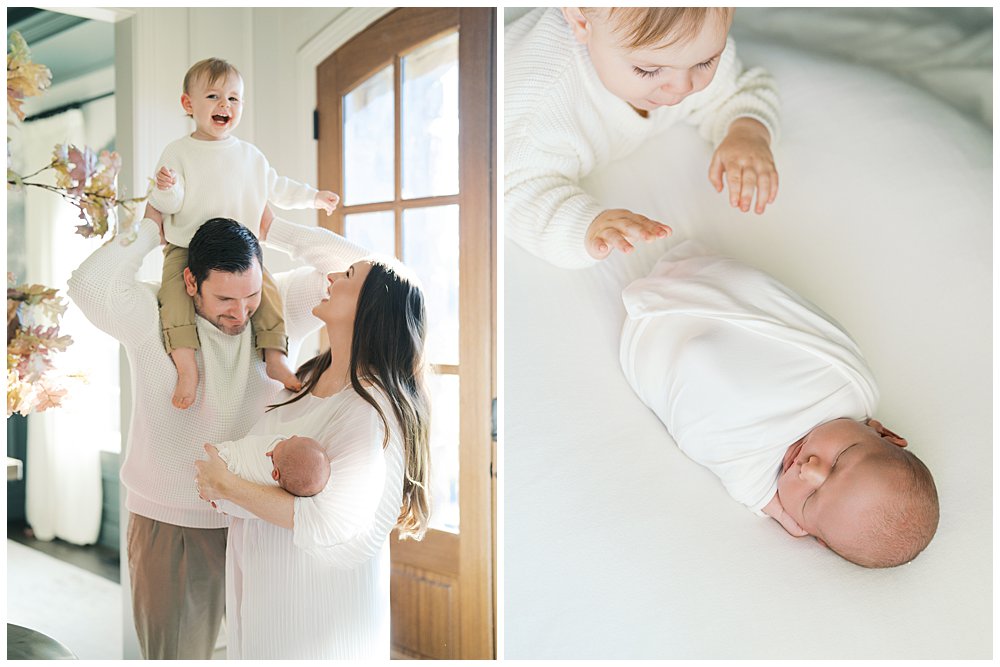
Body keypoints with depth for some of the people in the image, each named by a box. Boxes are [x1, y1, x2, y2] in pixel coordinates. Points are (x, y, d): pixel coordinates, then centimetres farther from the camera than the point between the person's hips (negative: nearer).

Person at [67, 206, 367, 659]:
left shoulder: (280, 307, -3)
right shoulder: (153, 315, -10)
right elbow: (89, 287, -28)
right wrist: (149, 228, -16)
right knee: (175, 651, 12)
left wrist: (270, 227, -9)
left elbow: (350, 266, -9)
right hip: (171, 523, -2)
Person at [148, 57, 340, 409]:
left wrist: (313, 196, 26)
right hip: (185, 248, -3)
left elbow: (276, 187, 26)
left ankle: (275, 356, -8)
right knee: (175, 290, -26)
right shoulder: (178, 152, -1)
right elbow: (169, 204, -8)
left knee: (266, 287, -15)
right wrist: (165, 188, -31)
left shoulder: (250, 155, 12)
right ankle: (186, 365, -28)